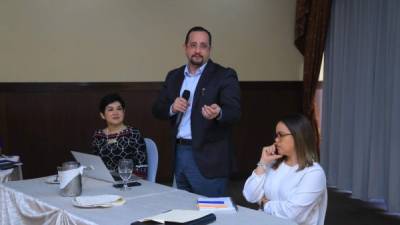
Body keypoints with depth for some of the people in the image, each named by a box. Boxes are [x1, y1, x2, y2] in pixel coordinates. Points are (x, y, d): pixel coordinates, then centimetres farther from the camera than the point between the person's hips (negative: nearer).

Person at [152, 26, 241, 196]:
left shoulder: (224, 76, -5)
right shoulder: (174, 76, 12)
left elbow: (234, 112, -15)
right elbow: (157, 110, 11)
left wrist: (218, 113, -37)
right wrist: (172, 108, -10)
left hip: (207, 157, -5)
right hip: (179, 153, 5)